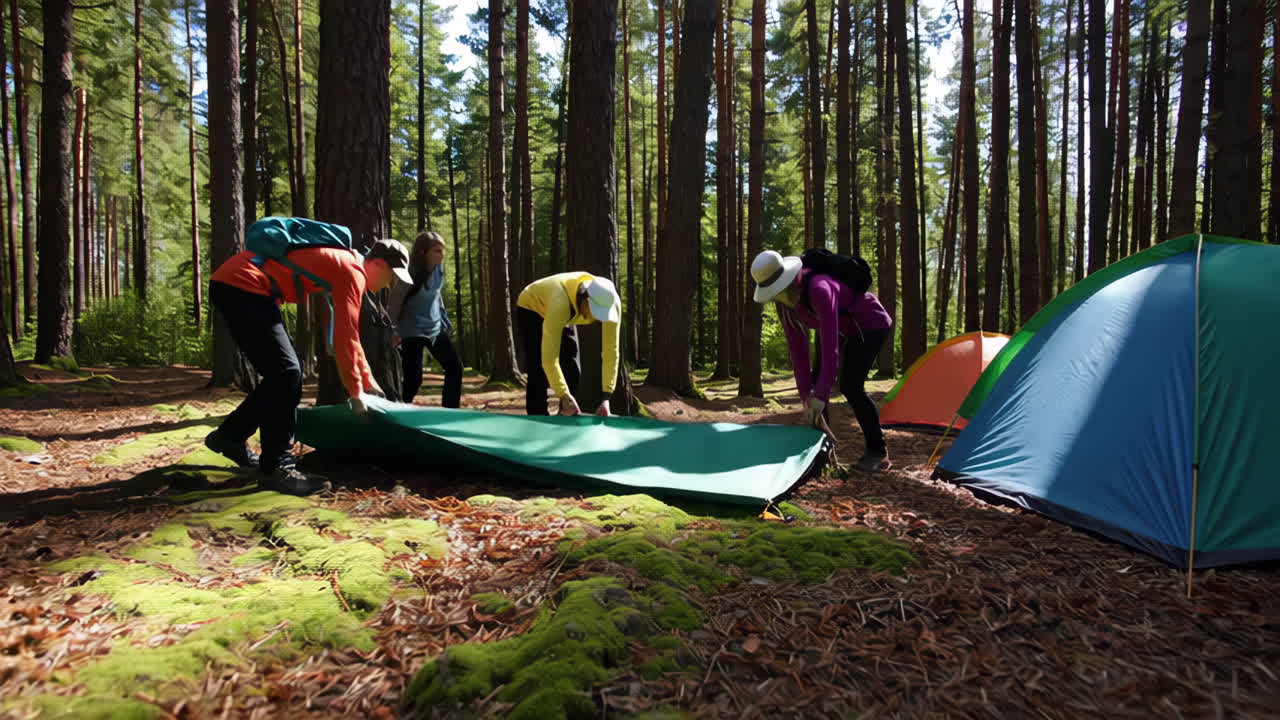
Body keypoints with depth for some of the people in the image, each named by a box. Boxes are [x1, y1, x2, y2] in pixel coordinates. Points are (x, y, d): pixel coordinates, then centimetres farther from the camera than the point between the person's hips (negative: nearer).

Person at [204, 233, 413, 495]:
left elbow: (347, 333, 28)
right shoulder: (353, 271, -10)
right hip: (241, 286, -11)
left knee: (281, 373, 15)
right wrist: (356, 392, -3)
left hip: (231, 284, 11)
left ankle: (230, 435, 29)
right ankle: (276, 469, -7)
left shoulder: (343, 264, 21)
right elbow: (345, 337, -13)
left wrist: (367, 379, 30)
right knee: (287, 373, -13)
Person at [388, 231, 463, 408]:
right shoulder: (410, 273, -20)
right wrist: (392, 332, -16)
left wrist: (445, 320, 15)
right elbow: (395, 303, -15)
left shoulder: (439, 267, 0)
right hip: (413, 332, -7)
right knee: (413, 379, -11)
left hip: (436, 327, 7)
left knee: (454, 367, 6)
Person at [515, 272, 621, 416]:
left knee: (573, 370, -1)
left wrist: (606, 397, -33)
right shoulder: (560, 303, -46)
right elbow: (549, 358, -45)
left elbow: (611, 350, -29)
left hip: (567, 317, 5)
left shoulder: (611, 303, -31)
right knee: (539, 373, -14)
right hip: (532, 310, -5)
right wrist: (564, 396, -45)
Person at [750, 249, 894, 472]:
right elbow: (797, 347, -13)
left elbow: (830, 346, -44)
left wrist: (821, 395, -45)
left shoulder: (819, 290, -41)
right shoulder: (784, 301, -15)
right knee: (817, 383, 0)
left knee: (850, 385, -18)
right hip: (843, 327, 8)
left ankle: (878, 453, -3)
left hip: (870, 324, -8)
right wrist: (807, 394, -16)